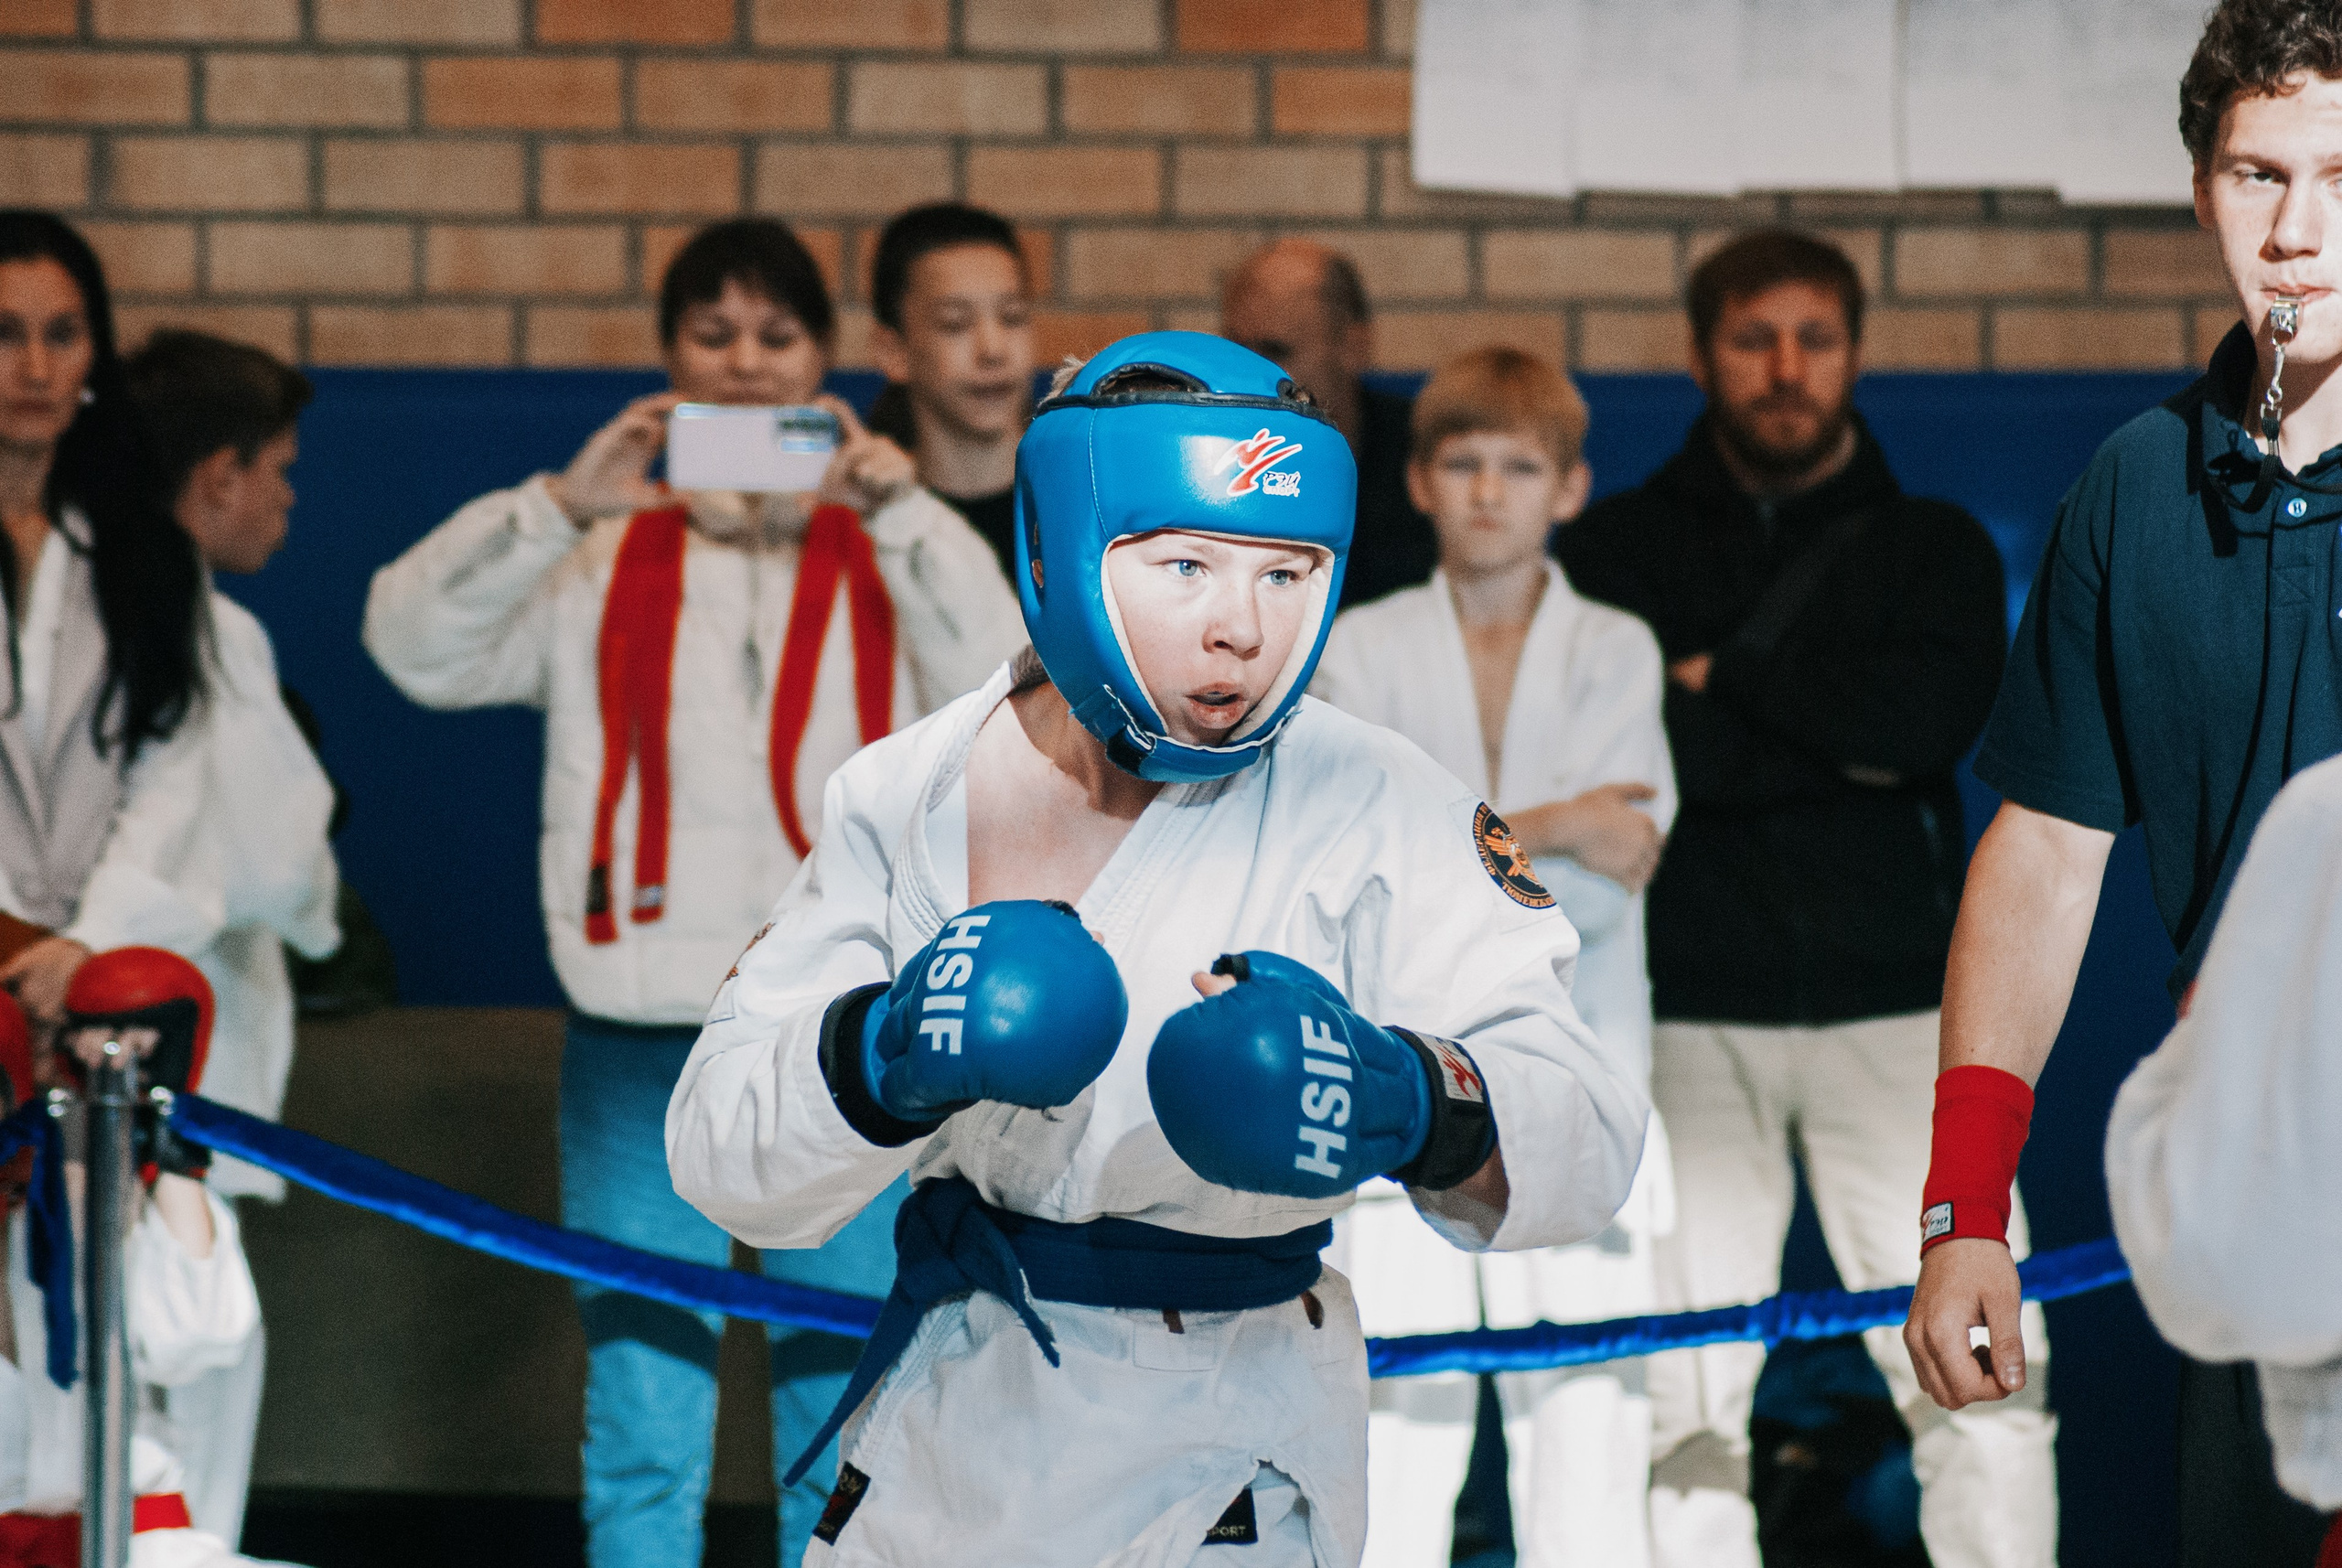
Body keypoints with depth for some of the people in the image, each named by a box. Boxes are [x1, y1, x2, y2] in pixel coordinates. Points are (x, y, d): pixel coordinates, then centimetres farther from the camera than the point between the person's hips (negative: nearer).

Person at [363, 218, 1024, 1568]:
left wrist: (897, 509, -16)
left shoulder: (888, 559, 9)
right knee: (643, 1426, 0)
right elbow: (413, 639, -5)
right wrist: (566, 505, -16)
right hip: (644, 1041, 0)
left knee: (848, 1425, 5)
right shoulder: (603, 566, 9)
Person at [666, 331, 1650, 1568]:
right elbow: (721, 1158, -10)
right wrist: (877, 1060, -32)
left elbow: (1584, 1138, -23)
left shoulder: (1373, 815, -14)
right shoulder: (910, 798, -6)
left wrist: (1407, 1104, -44)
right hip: (946, 1448, 3)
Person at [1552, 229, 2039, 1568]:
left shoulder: (1936, 549, 13)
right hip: (1688, 1015, 0)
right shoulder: (1621, 548, 11)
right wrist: (1839, 740, -7)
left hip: (1895, 1005, 0)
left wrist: (1724, 676, -2)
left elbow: (1929, 718, -7)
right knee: (1680, 1407, -3)